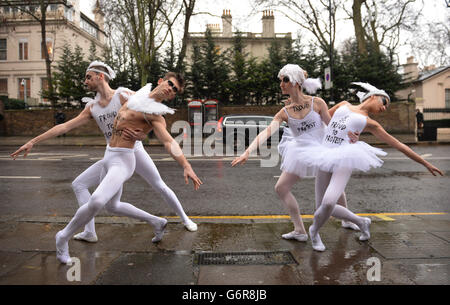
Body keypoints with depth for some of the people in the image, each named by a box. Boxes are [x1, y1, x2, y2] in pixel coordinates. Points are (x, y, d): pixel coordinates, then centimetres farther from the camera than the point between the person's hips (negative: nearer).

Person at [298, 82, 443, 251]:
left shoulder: (370, 124, 12)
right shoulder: (344, 105, 18)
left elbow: (399, 145, 15)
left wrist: (426, 164, 17)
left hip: (344, 159, -3)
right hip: (325, 158, 3)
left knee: (328, 202, -25)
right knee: (323, 207, 3)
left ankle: (314, 231, 6)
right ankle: (361, 222, 28)